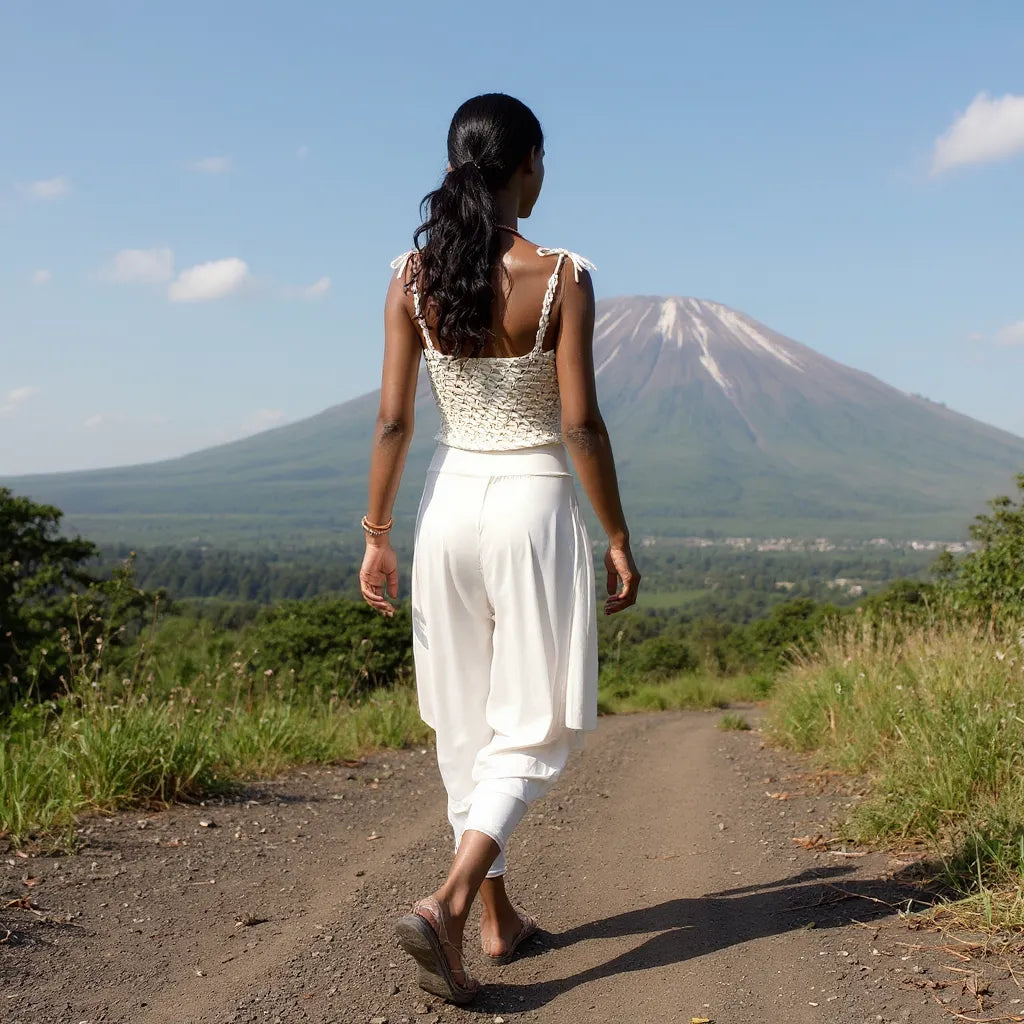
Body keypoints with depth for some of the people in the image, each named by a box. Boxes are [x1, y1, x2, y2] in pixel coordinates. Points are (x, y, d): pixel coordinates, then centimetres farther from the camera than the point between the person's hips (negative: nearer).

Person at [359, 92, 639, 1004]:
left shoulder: (414, 277, -1)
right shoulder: (561, 278, -11)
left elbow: (393, 420, -2)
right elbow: (581, 423, -12)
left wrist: (376, 536, 6)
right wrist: (619, 539, -3)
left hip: (451, 502, 4)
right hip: (534, 501, -4)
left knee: (466, 723, 16)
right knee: (536, 726, 6)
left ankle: (498, 917, 27)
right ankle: (447, 902, -12)